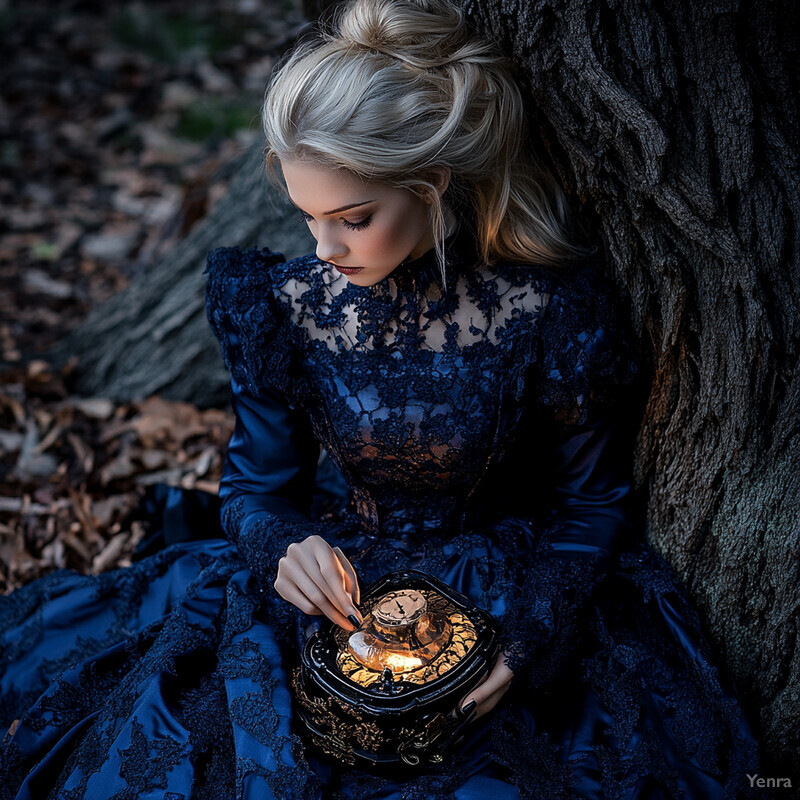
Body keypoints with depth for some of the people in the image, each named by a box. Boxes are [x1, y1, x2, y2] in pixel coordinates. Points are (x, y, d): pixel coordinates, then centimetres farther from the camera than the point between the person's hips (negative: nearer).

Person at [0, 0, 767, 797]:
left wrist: (530, 640, -19)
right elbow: (258, 484, 2)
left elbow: (590, 502, -5)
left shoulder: (553, 307, -17)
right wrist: (282, 544, -22)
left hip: (517, 589, -2)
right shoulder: (287, 304, -9)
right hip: (348, 577, 2)